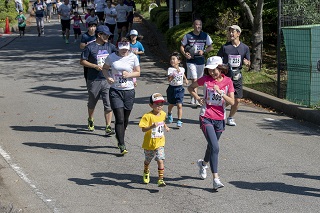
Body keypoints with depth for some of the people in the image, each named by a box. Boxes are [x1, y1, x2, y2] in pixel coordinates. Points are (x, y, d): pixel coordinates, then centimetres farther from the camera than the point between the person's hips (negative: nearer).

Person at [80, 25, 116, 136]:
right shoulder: (90, 47, -6)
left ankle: (108, 127, -3)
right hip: (94, 80, -2)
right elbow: (82, 61, -4)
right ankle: (90, 120, 41)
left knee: (108, 104, -6)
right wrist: (95, 66, -14)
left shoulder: (109, 46, 7)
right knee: (92, 103, 15)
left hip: (108, 79, 2)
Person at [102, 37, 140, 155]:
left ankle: (120, 140, 34)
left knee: (125, 120, 11)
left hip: (129, 91, 2)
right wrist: (108, 77, -7)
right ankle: (122, 145, -10)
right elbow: (105, 68, 13)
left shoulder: (133, 57, 1)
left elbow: (138, 73, 7)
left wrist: (129, 74, -13)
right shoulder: (112, 57, 0)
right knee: (119, 119, -11)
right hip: (115, 91, -1)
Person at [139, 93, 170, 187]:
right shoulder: (148, 116, -21)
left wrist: (166, 127, 9)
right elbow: (143, 129, -25)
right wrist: (152, 126, -39)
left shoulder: (163, 114, -1)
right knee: (147, 160, 21)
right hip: (149, 143, -2)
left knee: (160, 161, -12)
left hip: (160, 143, 2)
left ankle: (160, 179, -7)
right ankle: (146, 172, 51)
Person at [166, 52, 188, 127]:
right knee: (171, 104, 18)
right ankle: (169, 114, 49)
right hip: (172, 88, -1)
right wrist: (174, 74, -31)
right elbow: (169, 79, -22)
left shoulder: (182, 69, 0)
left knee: (179, 105, -9)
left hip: (179, 88, 1)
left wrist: (186, 79, 20)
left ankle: (179, 121, -6)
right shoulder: (170, 69, -11)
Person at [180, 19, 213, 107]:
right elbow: (182, 47, 3)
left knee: (198, 81, 13)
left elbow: (210, 47, 5)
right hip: (191, 61, -3)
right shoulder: (187, 36, -4)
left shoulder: (205, 36, 1)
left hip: (201, 61, 3)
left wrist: (203, 51, -14)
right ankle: (196, 101, -11)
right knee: (194, 80, -12)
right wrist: (185, 54, -16)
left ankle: (193, 99, 29)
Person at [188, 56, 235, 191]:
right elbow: (190, 88, 13)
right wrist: (198, 99, -1)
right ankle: (216, 179, -15)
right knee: (215, 147, -16)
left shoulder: (228, 81, -1)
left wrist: (220, 93, -19)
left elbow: (232, 102, -6)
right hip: (206, 118, -3)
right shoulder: (205, 79, -3)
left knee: (212, 146, 19)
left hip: (220, 119, 3)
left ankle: (203, 163, 52)